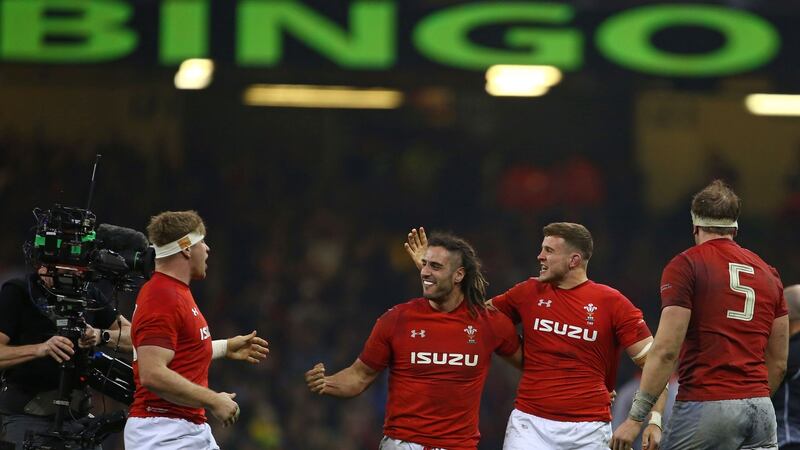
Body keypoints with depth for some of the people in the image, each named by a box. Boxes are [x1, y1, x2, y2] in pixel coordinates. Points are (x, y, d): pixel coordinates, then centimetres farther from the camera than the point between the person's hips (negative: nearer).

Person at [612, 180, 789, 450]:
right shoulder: (768, 273, 16)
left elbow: (666, 350, -10)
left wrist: (635, 418, -8)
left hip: (704, 405, -6)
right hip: (761, 411, 6)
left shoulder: (686, 266, -2)